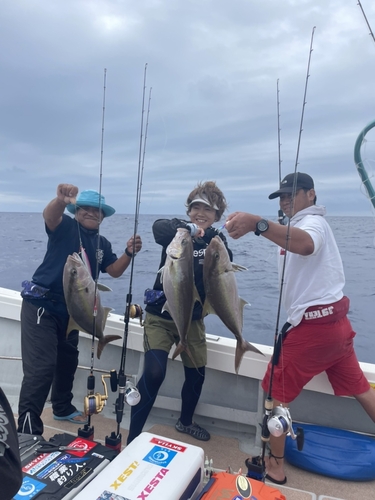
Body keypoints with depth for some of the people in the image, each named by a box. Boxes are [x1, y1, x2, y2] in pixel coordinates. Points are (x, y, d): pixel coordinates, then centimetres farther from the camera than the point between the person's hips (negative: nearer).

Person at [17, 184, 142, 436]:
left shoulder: (102, 244, 10)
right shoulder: (66, 227, -9)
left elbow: (114, 271, 3)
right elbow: (49, 215, -31)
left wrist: (129, 253, -16)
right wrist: (62, 200, -54)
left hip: (70, 310, 8)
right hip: (41, 306, -7)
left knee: (67, 361, 21)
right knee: (41, 368, -11)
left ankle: (63, 408, 42)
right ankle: (28, 430, 0)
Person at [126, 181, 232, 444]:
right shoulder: (178, 228, -10)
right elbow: (158, 228, -33)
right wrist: (190, 228, -49)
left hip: (193, 318, 4)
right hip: (161, 315, -4)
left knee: (197, 373, 15)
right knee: (154, 373, -15)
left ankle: (185, 421, 43)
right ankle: (132, 437, 5)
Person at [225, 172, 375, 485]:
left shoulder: (313, 221, -12)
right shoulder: (305, 224, 22)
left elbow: (306, 245, -38)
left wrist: (257, 223, -53)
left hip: (313, 323, -10)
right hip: (334, 318, 10)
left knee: (276, 392, 4)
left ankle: (275, 465, 16)